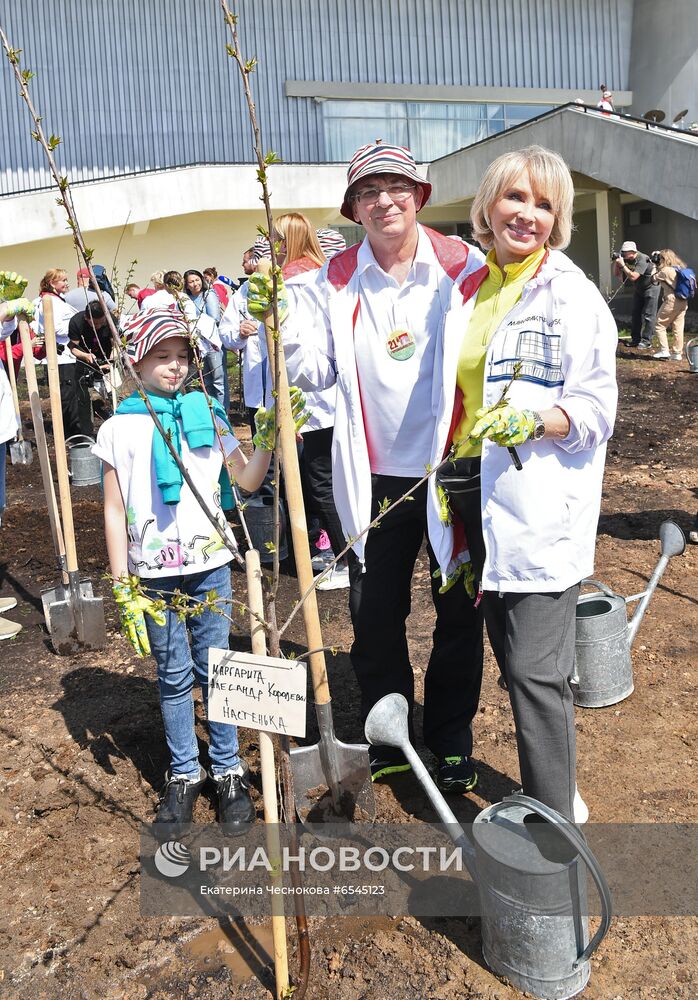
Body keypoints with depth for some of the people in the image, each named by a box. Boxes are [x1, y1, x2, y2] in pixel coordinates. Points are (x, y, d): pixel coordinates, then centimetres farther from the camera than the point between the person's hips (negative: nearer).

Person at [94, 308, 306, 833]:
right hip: (154, 573, -1)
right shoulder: (120, 428, -1)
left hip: (209, 564, 1)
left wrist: (269, 436, -11)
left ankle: (228, 770, 22)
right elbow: (114, 511, 0)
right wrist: (122, 586, -3)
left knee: (215, 669, 8)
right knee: (174, 675, 9)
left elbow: (247, 480, 3)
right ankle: (184, 774, 25)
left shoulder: (206, 414, 3)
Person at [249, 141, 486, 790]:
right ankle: (387, 740, 33)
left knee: (459, 611, 12)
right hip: (376, 480, 2)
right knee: (374, 616, 11)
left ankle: (452, 740, 34)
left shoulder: (464, 268, -3)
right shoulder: (336, 282, 3)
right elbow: (315, 372, 0)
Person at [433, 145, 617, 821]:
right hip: (473, 496, 6)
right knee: (510, 655, 15)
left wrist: (534, 419, -25)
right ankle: (553, 787, 34)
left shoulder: (571, 291, -3)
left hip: (540, 503, -6)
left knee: (535, 669, -6)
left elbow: (597, 407, -7)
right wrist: (445, 475, 14)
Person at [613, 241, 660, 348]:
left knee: (648, 315, -8)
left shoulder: (642, 260, -29)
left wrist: (622, 265, -35)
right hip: (638, 289, 8)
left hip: (651, 287, -8)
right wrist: (617, 263, -18)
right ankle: (635, 339, 15)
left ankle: (646, 341, -6)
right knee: (636, 314, 9)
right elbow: (618, 275, -3)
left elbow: (633, 277, -37)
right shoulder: (626, 259, -8)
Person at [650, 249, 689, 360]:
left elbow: (654, 279, -3)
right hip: (683, 302, 7)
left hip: (672, 301, -7)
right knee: (678, 328, 9)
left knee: (660, 326, 3)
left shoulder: (666, 270, -12)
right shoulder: (680, 268, 9)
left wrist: (654, 268, 10)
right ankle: (677, 353, 11)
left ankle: (664, 351, -3)